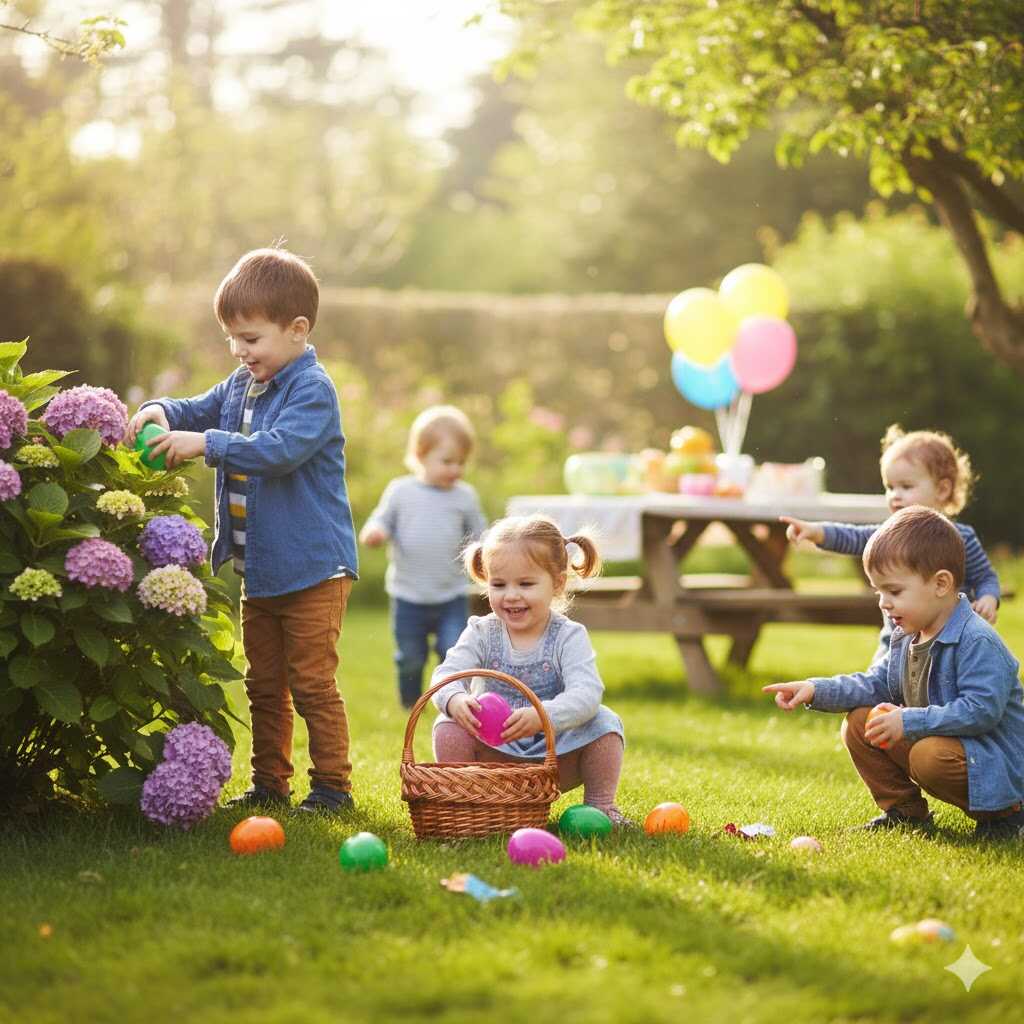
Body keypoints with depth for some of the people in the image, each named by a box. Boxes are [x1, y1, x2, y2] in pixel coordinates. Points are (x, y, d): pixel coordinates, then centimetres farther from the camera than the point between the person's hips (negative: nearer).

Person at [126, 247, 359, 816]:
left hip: (312, 569, -9)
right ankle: (270, 783, 24)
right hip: (258, 569, 9)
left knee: (311, 682, -4)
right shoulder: (241, 386, 10)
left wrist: (207, 444, -33)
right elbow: (201, 411, 22)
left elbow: (278, 448, -31)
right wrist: (163, 413, -1)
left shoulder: (313, 390, -17)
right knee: (264, 683, 15)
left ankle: (333, 785, 4)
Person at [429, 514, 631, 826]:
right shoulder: (482, 633, -2)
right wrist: (454, 700, -43)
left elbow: (586, 694, -26)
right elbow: (447, 674, -17)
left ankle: (600, 804, -6)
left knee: (605, 723, -24)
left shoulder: (569, 636, -10)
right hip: (495, 757, 1)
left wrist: (542, 716, -46)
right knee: (449, 729, -23)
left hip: (557, 758, -1)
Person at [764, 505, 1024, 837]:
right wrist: (816, 691, -2)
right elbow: (875, 684, 13)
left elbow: (981, 710, -30)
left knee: (930, 756, -37)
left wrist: (909, 721, -29)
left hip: (995, 763, -9)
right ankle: (904, 811, 13)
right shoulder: (906, 637, 6)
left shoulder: (977, 642, -24)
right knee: (857, 725, 3)